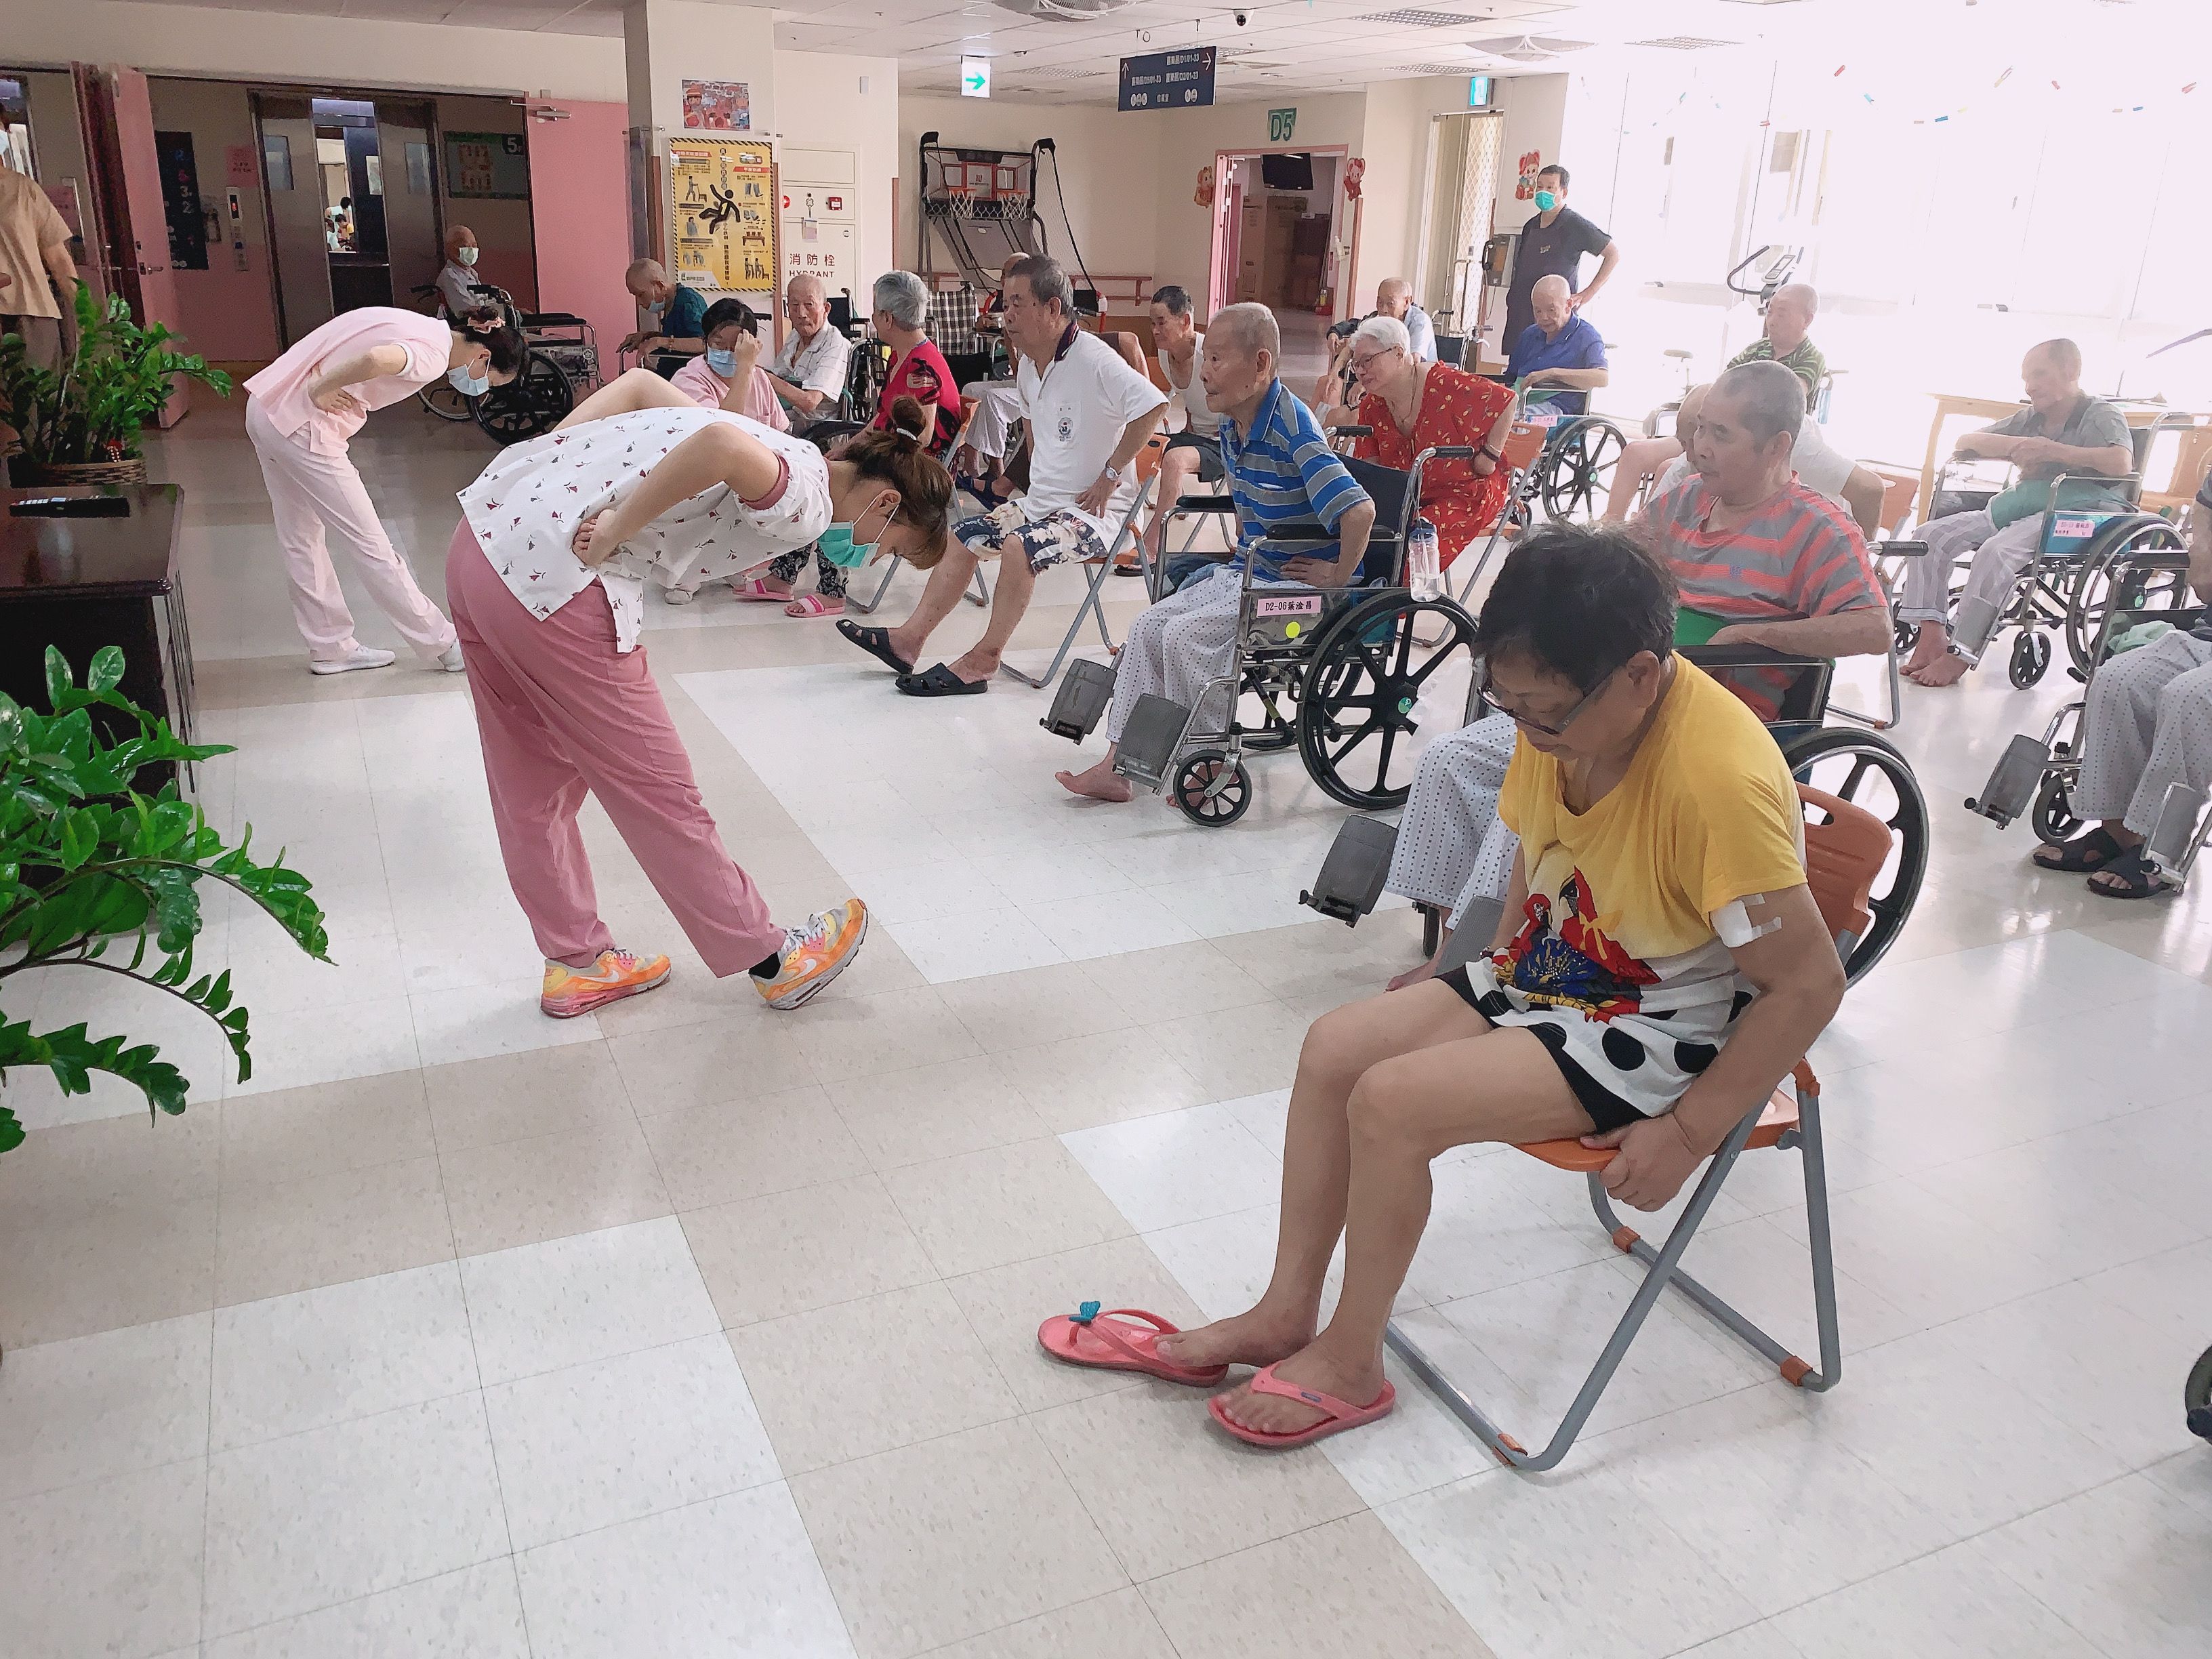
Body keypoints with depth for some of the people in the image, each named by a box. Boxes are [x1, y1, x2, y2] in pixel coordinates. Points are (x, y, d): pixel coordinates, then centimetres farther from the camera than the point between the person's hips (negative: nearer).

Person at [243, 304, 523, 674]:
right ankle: (444, 645, 11)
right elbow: (375, 359, -35)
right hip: (302, 428, -10)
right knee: (371, 545, 1)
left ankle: (331, 648, 30)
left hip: (267, 405, 10)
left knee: (301, 540, 17)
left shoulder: (424, 329, 13)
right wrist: (320, 392, -22)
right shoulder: (434, 355, -16)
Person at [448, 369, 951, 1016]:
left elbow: (639, 382, 18)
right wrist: (616, 533, -19)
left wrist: (552, 464, 8)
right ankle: (769, 960, 21)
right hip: (551, 578, -9)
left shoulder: (780, 451, 18)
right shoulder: (805, 501, -9)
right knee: (656, 793, 5)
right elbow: (721, 446, -29)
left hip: (484, 532, 9)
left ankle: (576, 961, 35)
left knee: (534, 792, 20)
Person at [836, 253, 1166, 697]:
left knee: (1019, 546, -31)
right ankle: (910, 639, -2)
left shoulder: (1095, 361, -20)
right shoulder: (1028, 366, 9)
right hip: (1041, 501, 9)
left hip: (1094, 510, -9)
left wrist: (1109, 476, -24)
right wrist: (1040, 477, 14)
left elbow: (1153, 407, -29)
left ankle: (983, 660, -21)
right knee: (964, 536, 0)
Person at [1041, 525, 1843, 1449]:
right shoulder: (1561, 714, -8)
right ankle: (1286, 1313, 11)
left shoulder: (1722, 781, -30)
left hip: (1664, 1029, -8)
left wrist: (1687, 1134, -21)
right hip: (1552, 977, 8)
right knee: (1335, 1047, -2)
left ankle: (1349, 1364, 1)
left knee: (1393, 1100, -21)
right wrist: (1499, 971, 5)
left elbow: (1809, 985, -24)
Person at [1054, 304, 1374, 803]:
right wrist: (1243, 548, 16)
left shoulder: (1292, 430, -24)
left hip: (1296, 584, -9)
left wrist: (1339, 575, -22)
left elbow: (1359, 509, -32)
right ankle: (1117, 765, 0)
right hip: (1246, 572, 9)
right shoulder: (1233, 428, 5)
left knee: (1187, 634, -23)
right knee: (1148, 626, -2)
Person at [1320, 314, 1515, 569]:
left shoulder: (1446, 385, -21)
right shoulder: (1371, 406, 1)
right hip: (1410, 498, 7)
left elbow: (1506, 400, -15)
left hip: (1467, 493, -7)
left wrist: (1489, 457, -13)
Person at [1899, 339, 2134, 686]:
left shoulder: (2101, 416, -1)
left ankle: (1958, 656, -29)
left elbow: (2122, 463, -22)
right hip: (2023, 506, 8)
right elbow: (1966, 443, 22)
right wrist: (2017, 450, 3)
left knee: (1997, 551, -34)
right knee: (1934, 534, -9)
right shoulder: (2031, 418, 20)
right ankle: (1931, 634, -16)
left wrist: (2052, 450, -20)